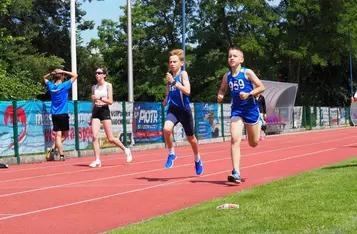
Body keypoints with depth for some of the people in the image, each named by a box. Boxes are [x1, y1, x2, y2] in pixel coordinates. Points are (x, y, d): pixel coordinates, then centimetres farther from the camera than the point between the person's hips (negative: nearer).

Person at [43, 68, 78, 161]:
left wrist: (51, 73, 6)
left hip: (54, 114, 4)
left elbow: (45, 78, 23)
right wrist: (63, 72, -6)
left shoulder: (51, 86, 3)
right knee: (64, 135, 8)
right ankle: (52, 149, -3)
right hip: (63, 114, -4)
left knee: (58, 135, 4)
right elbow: (75, 76, -4)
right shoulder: (64, 86, -9)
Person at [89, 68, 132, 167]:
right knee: (95, 136, -11)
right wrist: (91, 115, 17)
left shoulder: (108, 85, -1)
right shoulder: (94, 87, 13)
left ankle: (126, 150, 22)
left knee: (110, 138, -2)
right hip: (95, 111, 4)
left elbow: (110, 101, -8)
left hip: (104, 111, -4)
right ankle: (97, 160, -9)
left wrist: (99, 98, -22)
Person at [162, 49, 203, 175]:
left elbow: (187, 91, -28)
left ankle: (197, 159, 39)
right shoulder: (170, 75, 3)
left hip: (184, 110, -3)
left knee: (190, 138, 13)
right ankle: (171, 153, -5)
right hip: (172, 109, 4)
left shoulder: (183, 73, -13)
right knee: (166, 129, -27)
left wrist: (173, 81, -33)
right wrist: (166, 98, 9)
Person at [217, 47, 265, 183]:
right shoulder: (227, 77, 2)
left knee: (253, 143, 13)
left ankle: (259, 124, 50)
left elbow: (261, 87, -8)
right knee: (235, 139, -18)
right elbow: (222, 89, 20)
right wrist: (220, 96, -3)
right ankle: (236, 173, -21)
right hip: (236, 110, 2)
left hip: (250, 109, -2)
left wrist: (249, 94, -23)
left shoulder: (247, 73, -9)